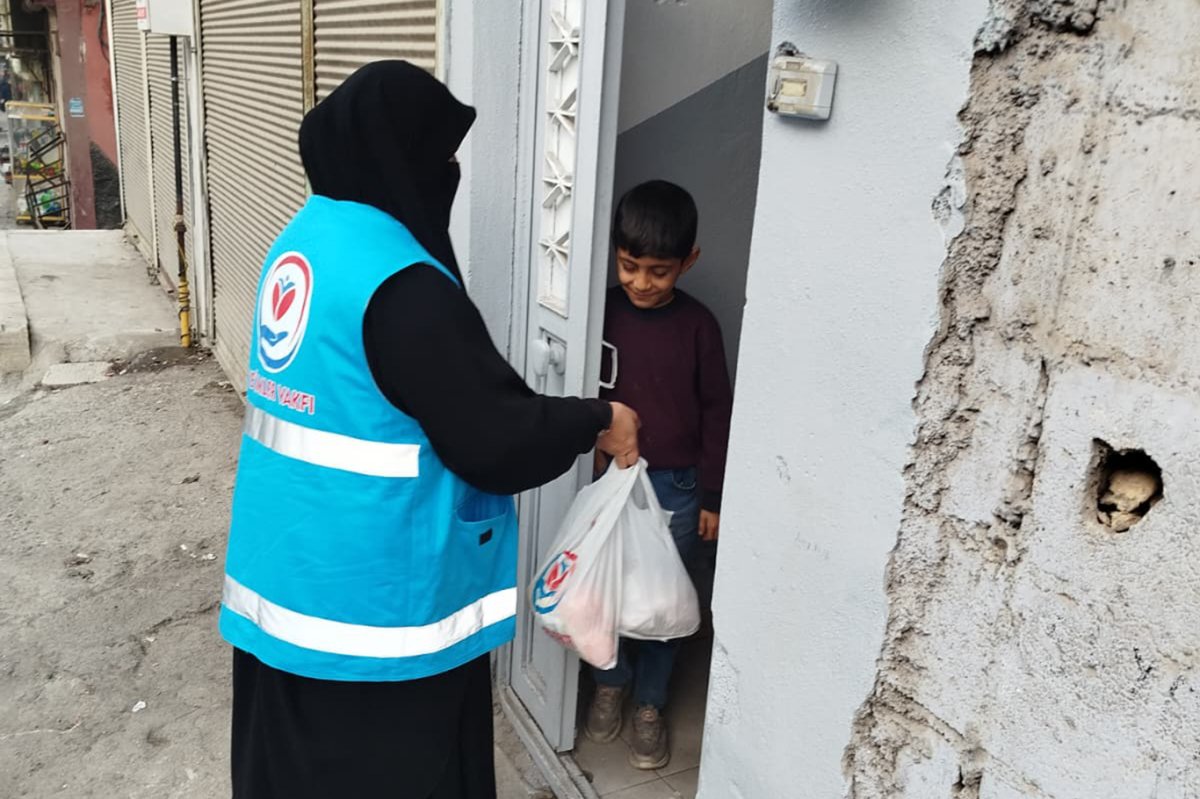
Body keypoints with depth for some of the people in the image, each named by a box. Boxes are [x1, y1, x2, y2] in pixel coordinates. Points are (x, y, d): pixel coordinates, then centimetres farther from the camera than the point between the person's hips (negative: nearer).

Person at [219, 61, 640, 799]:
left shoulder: (305, 240, 4)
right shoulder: (400, 283, -25)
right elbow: (498, 441, -21)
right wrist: (597, 423, -4)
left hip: (282, 574, 9)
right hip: (370, 596, -9)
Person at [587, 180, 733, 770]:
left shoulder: (697, 325, -9)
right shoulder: (602, 312, -7)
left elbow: (716, 412, -3)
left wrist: (712, 496, -2)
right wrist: (591, 454, -8)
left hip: (676, 486, -1)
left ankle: (649, 705, 28)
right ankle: (611, 682, 36)